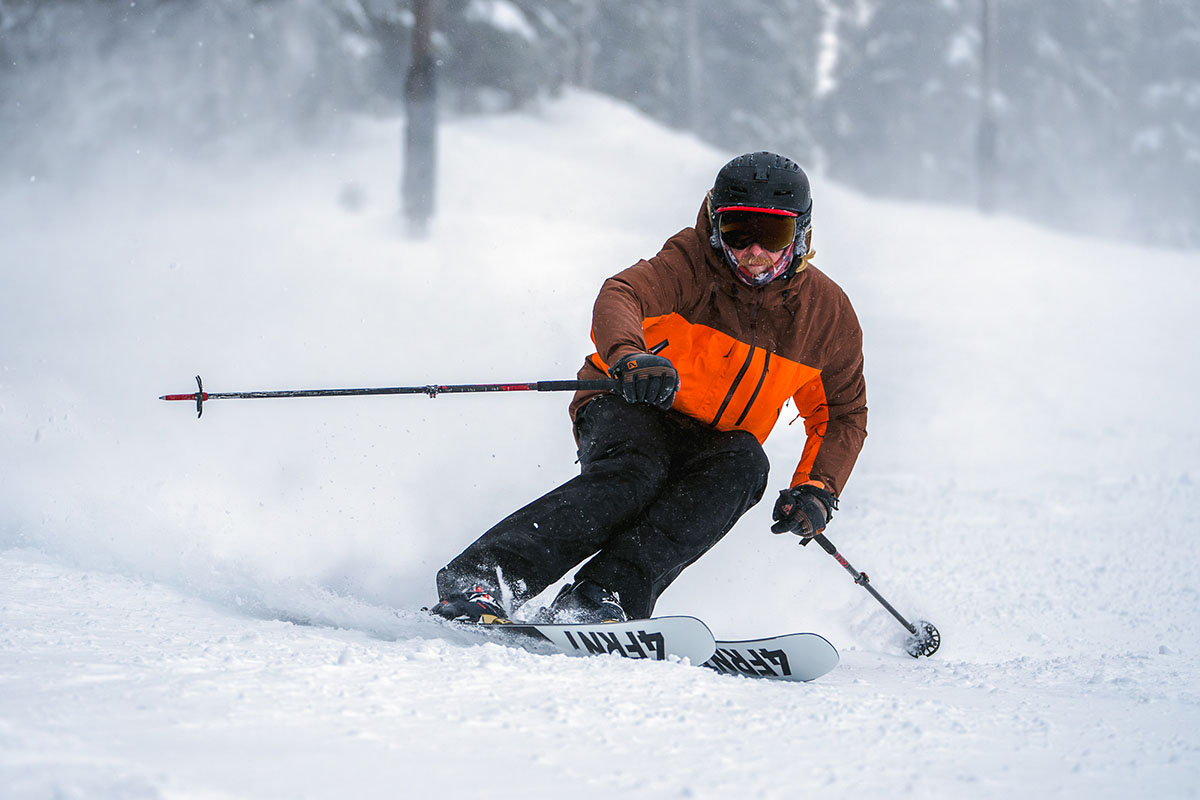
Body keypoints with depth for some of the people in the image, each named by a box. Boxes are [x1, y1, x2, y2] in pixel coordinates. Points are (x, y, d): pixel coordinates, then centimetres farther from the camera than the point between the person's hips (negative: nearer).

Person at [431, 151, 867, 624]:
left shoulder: (826, 311, -2)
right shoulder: (692, 262, -13)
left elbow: (844, 413, 9)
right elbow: (620, 297, -31)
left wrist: (817, 490, -9)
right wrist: (630, 357, -54)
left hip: (712, 443, 3)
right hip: (629, 410, -3)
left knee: (744, 464, -32)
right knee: (633, 473, -36)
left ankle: (604, 597, -43)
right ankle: (477, 578, -42)